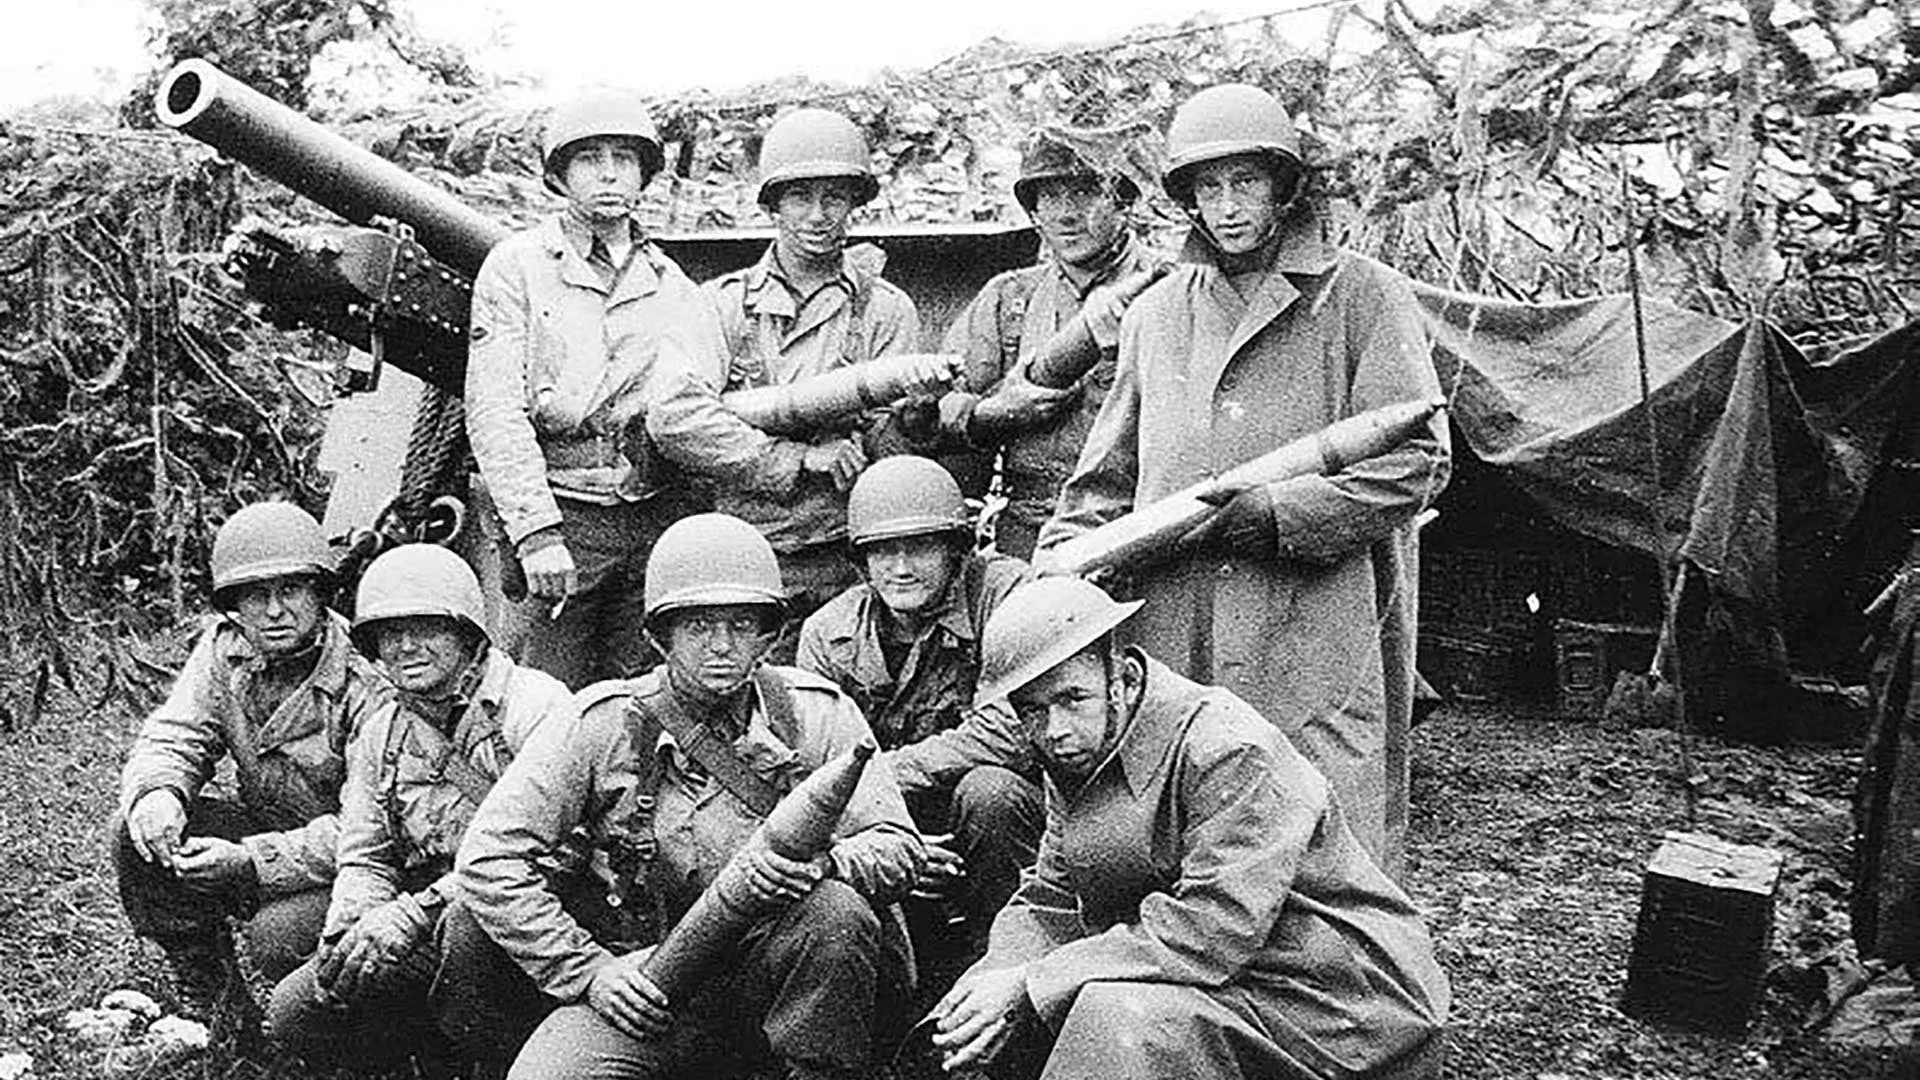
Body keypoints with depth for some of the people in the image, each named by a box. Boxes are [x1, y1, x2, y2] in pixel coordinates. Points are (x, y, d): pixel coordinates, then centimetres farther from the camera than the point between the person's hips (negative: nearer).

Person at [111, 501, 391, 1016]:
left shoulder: (368, 687, -26)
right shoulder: (225, 648, -4)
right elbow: (174, 737, -5)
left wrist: (250, 861, -35)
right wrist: (156, 793, -30)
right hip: (259, 821, 6)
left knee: (280, 936, -32)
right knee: (135, 833, -14)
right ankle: (204, 982, 8)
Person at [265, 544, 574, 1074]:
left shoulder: (534, 704, -12)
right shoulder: (380, 736, 12)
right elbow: (363, 860, 13)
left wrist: (416, 912, -27)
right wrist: (348, 927, -11)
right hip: (436, 935, 7)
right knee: (297, 1014, -7)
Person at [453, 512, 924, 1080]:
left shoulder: (817, 713, -1)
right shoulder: (605, 724, -4)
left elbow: (899, 847, -4)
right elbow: (489, 859, -6)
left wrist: (821, 862, -27)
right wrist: (589, 970, -12)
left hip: (774, 970, 1)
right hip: (646, 984, 0)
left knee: (837, 911, -31)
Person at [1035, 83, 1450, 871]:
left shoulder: (1360, 295, 5)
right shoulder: (1155, 313, 19)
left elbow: (1412, 464, -4)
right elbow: (1107, 478, 21)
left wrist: (1264, 516, -12)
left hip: (1312, 647, -3)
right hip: (1166, 641, 4)